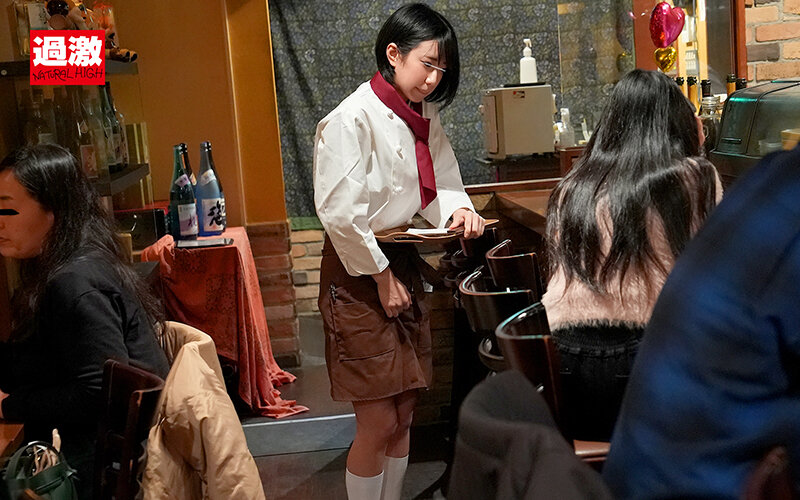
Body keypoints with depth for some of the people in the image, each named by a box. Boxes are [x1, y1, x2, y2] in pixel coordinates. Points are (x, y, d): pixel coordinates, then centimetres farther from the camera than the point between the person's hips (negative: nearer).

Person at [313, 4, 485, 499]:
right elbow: (341, 213, -21)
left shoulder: (424, 116, 7)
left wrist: (459, 208, -10)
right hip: (359, 273, -8)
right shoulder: (353, 119, -17)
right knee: (379, 423, -3)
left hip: (404, 264, 8)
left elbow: (442, 179, 13)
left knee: (403, 416, 13)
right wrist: (381, 276, -15)